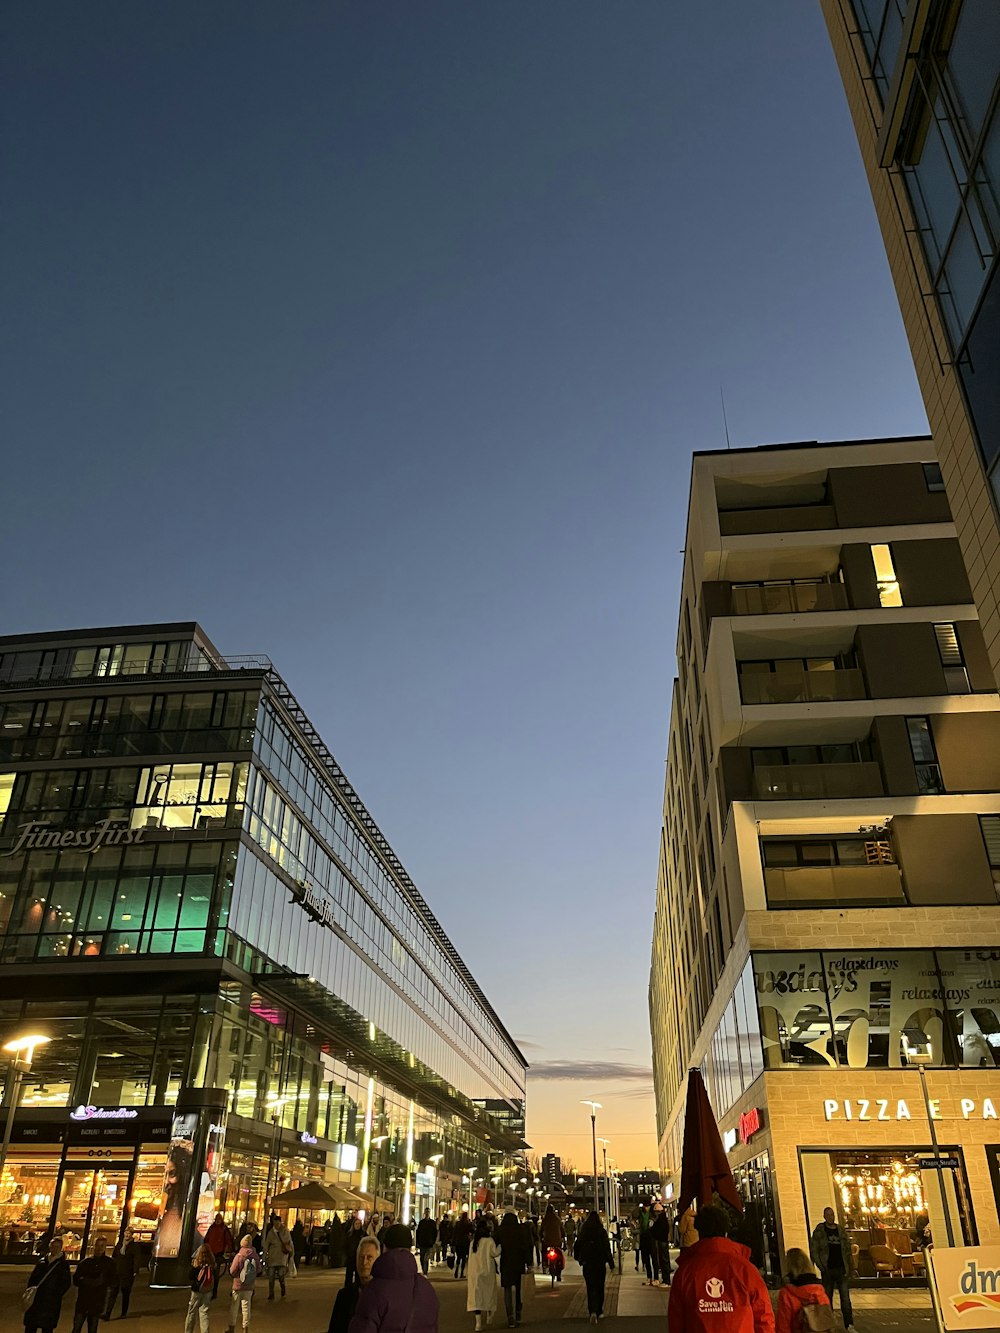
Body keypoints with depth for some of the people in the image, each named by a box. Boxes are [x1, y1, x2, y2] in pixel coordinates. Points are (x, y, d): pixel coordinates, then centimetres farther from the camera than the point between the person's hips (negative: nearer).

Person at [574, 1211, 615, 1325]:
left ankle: (593, 1312, -12)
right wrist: (611, 1264, -5)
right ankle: (599, 1312, 22)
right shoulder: (602, 1232, -10)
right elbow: (607, 1248, -12)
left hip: (587, 1264, 1)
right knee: (600, 1288, 15)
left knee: (591, 1288, 4)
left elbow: (576, 1247, 7)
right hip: (600, 1263, -1)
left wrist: (578, 1258, 24)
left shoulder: (583, 1232, -1)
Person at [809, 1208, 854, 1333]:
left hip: (841, 1269, 2)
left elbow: (848, 1249, 11)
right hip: (827, 1270, -2)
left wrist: (848, 1268, 3)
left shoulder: (841, 1230, 7)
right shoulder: (819, 1231, -3)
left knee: (845, 1297, -6)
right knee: (827, 1298, 7)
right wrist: (820, 1266, -11)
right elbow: (813, 1250, -4)